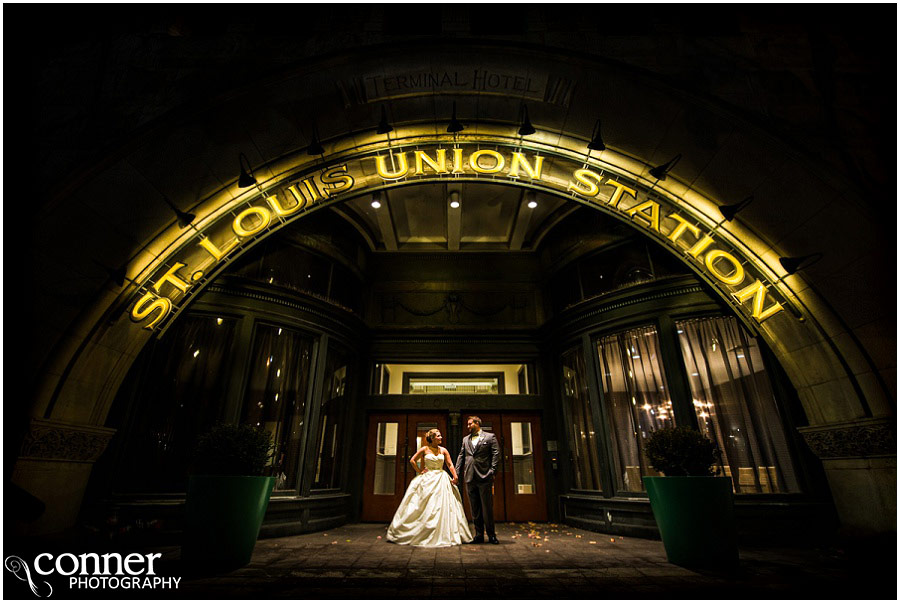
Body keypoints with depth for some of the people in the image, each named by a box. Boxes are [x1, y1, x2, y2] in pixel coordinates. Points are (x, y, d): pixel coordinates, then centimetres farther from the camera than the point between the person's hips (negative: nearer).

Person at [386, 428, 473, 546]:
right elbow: (412, 460, 1)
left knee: (442, 507, 0)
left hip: (441, 479, 3)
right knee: (425, 507, 0)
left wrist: (455, 476, -13)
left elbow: (450, 465, 0)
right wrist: (420, 472, -2)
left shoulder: (443, 450, 5)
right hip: (427, 479, -3)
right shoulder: (424, 449, -3)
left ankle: (442, 534, 10)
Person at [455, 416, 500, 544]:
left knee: (487, 507, 1)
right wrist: (456, 473, 5)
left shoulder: (490, 437, 3)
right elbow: (461, 456, 14)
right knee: (474, 509, 9)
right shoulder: (465, 439, 17)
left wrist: (492, 471, -11)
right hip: (470, 477, 5)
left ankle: (491, 535, 13)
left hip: (484, 477, -4)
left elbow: (496, 454, -3)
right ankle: (479, 535, 18)